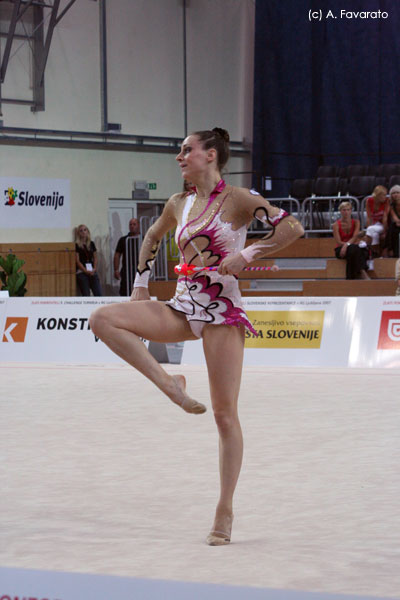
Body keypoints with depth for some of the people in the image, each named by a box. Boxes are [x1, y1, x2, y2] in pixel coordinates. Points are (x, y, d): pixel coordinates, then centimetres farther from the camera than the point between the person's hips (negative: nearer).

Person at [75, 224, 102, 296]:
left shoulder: (91, 244, 13)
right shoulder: (77, 245, -1)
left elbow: (95, 258, 14)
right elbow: (77, 261, -6)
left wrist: (94, 269, -2)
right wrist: (86, 271, -12)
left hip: (92, 272, 4)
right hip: (82, 272, -4)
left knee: (99, 294, -5)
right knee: (86, 295, -4)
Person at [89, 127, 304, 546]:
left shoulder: (237, 199, -5)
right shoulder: (178, 204, 12)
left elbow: (292, 228, -14)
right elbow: (152, 237, 32)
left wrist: (246, 256, -19)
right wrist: (141, 284, 23)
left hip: (222, 311, -6)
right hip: (183, 309, 6)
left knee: (225, 414, -4)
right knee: (102, 319, -15)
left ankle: (225, 511, 4)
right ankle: (168, 385, -11)